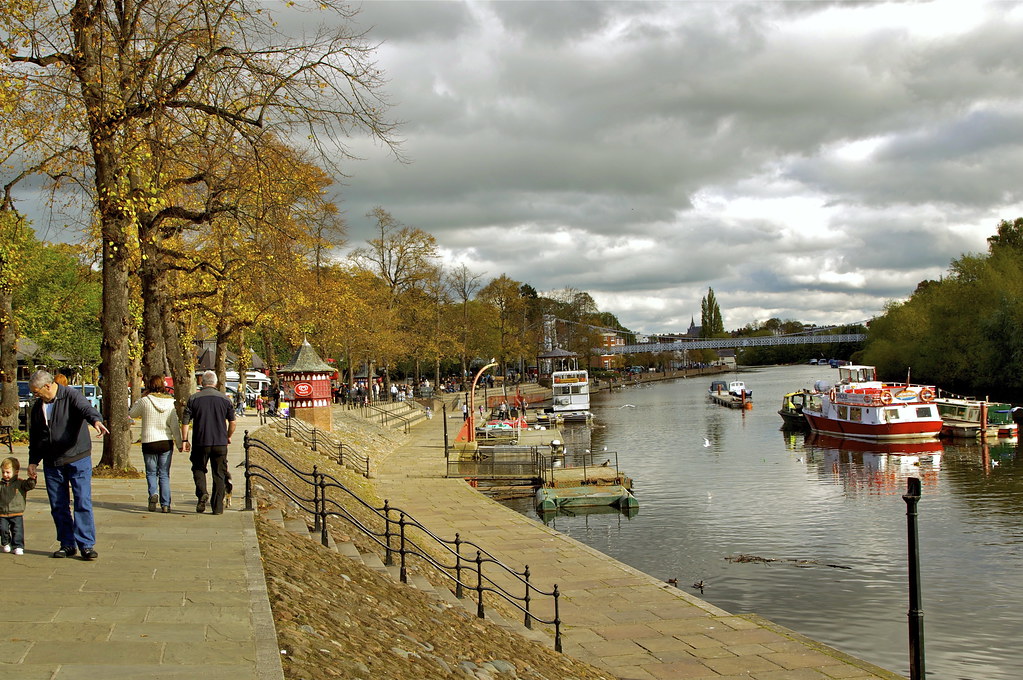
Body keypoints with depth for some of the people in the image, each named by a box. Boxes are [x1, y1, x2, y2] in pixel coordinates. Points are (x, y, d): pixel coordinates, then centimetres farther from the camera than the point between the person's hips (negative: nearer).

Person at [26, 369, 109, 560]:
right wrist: (33, 461, 17)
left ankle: (87, 545, -5)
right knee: (58, 506, 7)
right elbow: (34, 436, 21)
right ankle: (67, 544, 16)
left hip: (78, 460, -6)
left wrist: (96, 420, -49)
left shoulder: (72, 396, -7)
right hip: (51, 464, 6)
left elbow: (86, 408, -27)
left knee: (83, 503, -8)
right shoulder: (38, 406, 12)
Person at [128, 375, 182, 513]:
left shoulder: (144, 401, -8)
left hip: (149, 442, -2)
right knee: (164, 475, 9)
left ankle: (153, 493, -14)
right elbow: (175, 425, -2)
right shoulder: (170, 402, -2)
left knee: (151, 473, 12)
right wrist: (179, 443, 5)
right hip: (166, 442, 2)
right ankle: (165, 504, 6)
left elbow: (132, 413, 10)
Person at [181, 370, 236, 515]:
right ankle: (217, 507, 5)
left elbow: (185, 421, -3)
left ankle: (202, 493, -8)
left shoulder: (194, 398, 0)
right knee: (219, 474, 7)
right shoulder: (224, 398, 4)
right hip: (220, 443, 1)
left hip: (200, 442, -1)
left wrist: (184, 440, 5)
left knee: (198, 468, 17)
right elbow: (232, 422, 6)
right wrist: (228, 437, 22)